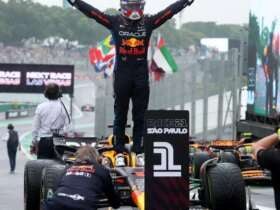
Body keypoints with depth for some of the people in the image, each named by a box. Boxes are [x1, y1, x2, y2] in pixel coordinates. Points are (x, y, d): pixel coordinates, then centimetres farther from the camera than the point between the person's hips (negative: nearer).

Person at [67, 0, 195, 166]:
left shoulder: (149, 22, 4)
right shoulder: (115, 22, 0)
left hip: (141, 74, 1)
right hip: (122, 73, -1)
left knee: (140, 115, 5)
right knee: (120, 115, 5)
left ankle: (139, 151, 11)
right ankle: (119, 151, 10)